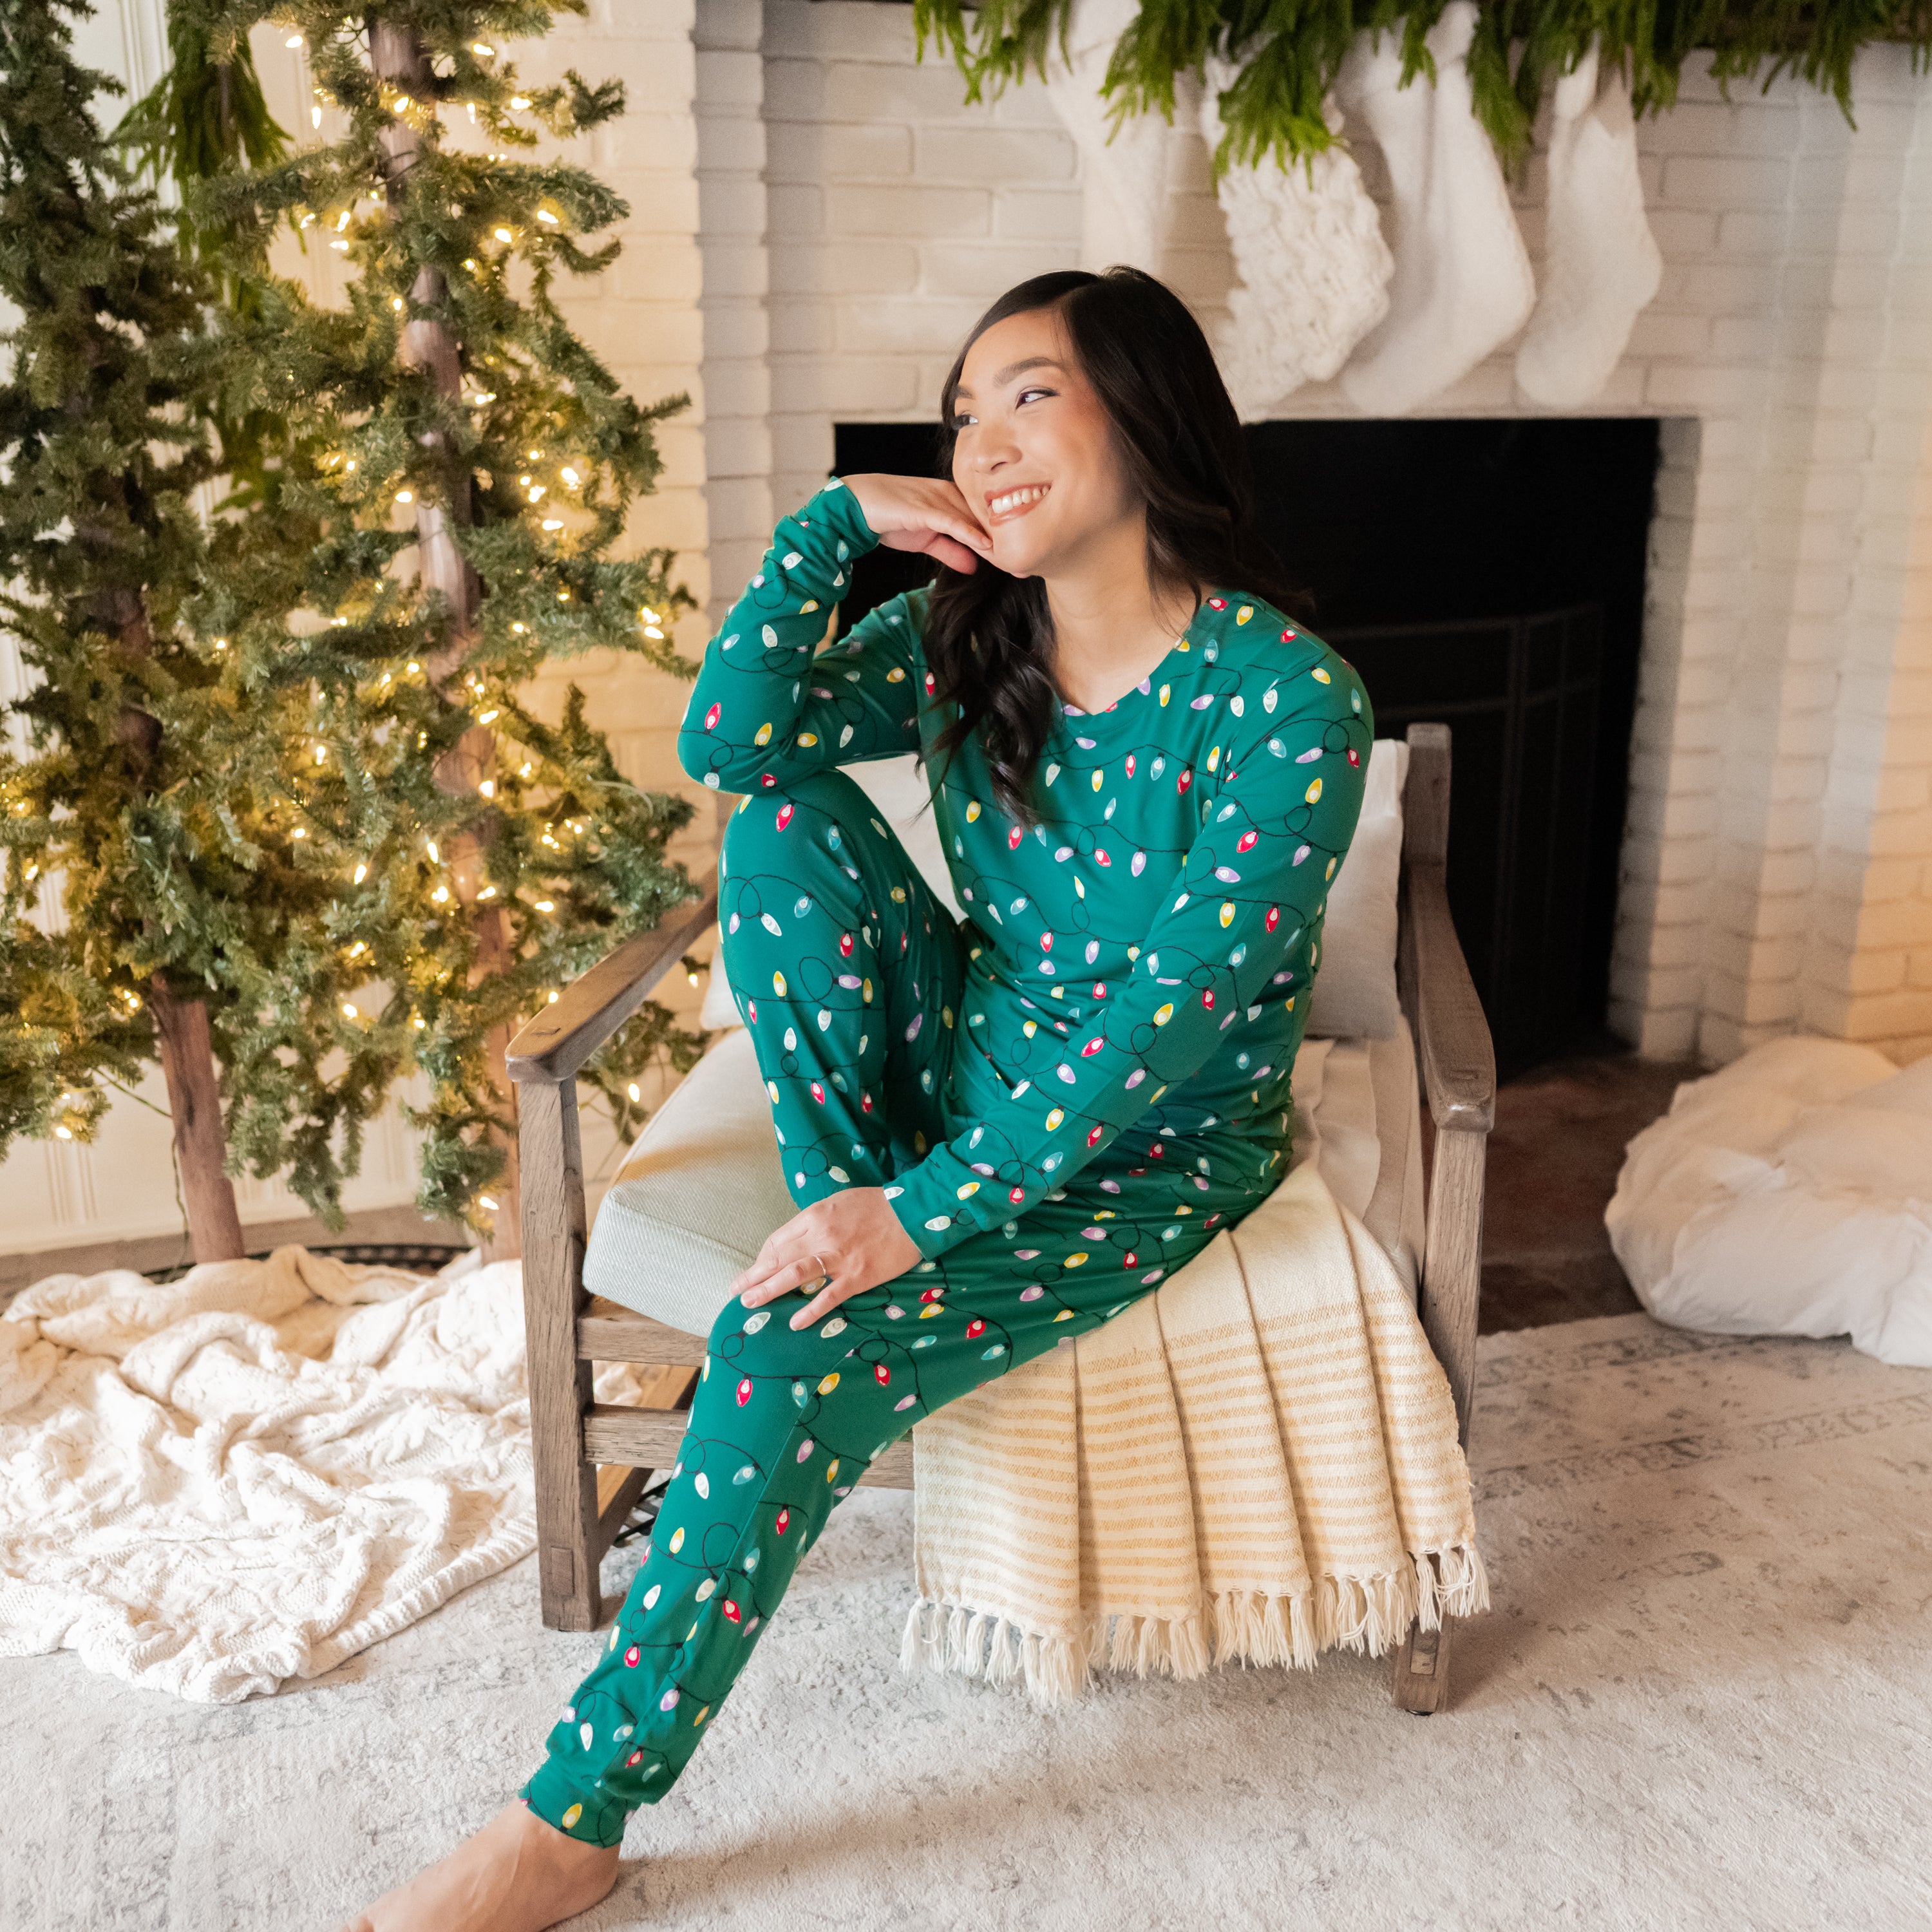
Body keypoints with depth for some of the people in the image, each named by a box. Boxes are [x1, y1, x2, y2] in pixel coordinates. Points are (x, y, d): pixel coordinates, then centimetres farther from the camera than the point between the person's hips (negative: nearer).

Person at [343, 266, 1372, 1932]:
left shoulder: (1288, 698, -21)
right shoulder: (962, 641, -1)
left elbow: (1172, 1010, -26)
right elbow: (726, 743, -12)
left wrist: (925, 1212, -27)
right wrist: (834, 520, -19)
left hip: (1154, 1154, -6)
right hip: (974, 1072, 6)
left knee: (790, 1355, -24)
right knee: (787, 823, -15)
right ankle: (848, 1232, -8)